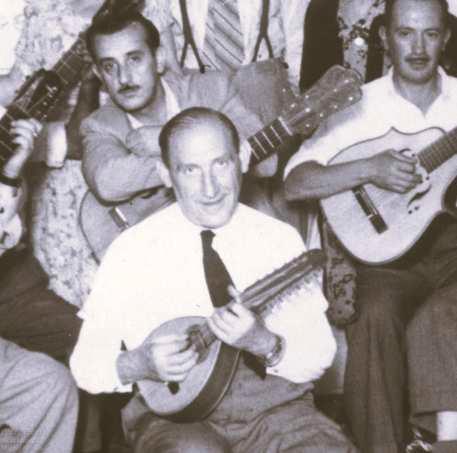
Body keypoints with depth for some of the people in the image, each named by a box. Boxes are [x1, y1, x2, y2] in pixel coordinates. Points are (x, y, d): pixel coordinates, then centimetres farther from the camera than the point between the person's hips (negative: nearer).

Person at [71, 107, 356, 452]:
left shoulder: (280, 239, 4)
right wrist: (138, 365, -17)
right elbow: (86, 362, 3)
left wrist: (264, 343, -18)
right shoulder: (132, 250, 0)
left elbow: (318, 357, 2)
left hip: (272, 402, 2)